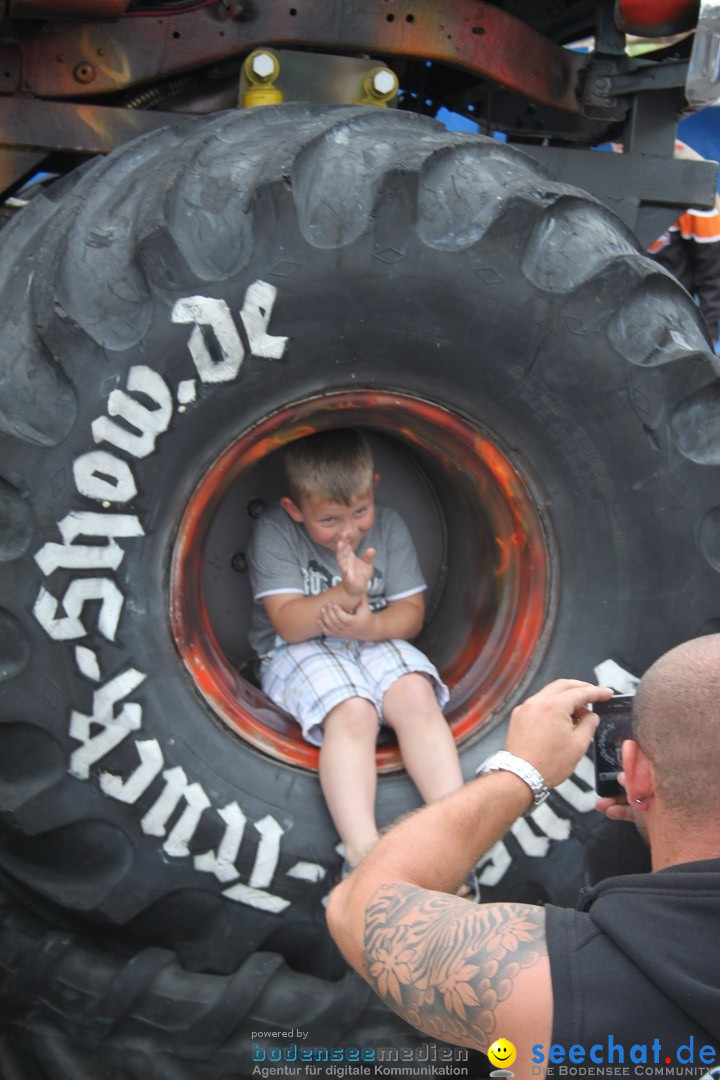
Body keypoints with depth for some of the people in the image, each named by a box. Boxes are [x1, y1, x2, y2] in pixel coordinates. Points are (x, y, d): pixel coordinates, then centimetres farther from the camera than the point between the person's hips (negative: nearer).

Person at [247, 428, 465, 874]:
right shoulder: (275, 532, -10)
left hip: (375, 642, 4)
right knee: (352, 712, -33)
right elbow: (288, 623, -17)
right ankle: (363, 852, -44)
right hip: (299, 651, -3)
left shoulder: (389, 526, 0)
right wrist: (345, 594, -34)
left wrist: (368, 624, -24)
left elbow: (411, 614, -1)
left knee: (416, 693, -28)